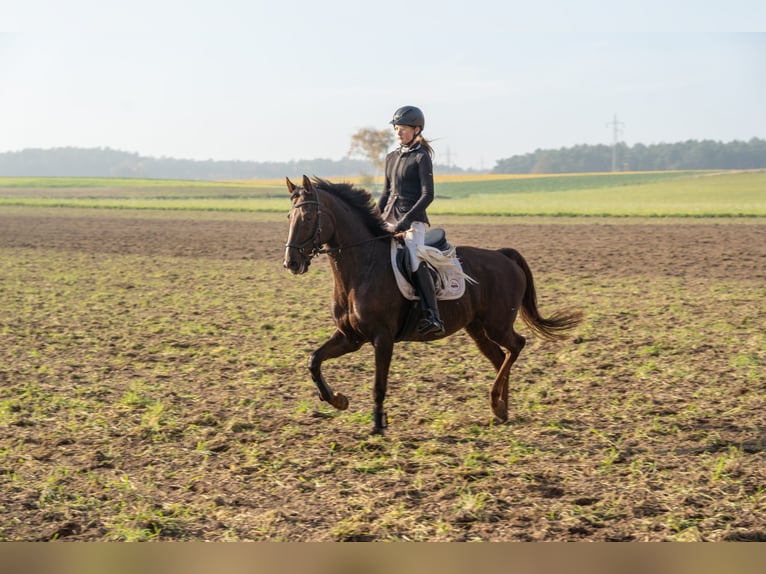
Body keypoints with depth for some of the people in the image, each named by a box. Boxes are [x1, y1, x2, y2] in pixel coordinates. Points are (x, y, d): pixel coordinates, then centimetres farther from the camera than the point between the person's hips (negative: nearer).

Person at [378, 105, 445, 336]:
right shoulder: (391, 158, 17)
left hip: (413, 219, -8)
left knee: (416, 262, -27)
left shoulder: (421, 157, -4)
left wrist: (407, 219, -21)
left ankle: (433, 317, -32)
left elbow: (428, 195, -12)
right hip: (389, 219, 8)